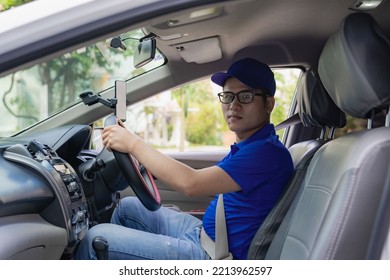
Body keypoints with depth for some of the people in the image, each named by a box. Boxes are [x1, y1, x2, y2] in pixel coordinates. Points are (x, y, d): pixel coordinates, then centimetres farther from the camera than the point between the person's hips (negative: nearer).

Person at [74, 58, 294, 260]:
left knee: (96, 239, -9)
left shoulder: (268, 152, -23)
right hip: (203, 232, 10)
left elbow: (191, 184, -30)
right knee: (128, 207, 20)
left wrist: (133, 143, -21)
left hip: (212, 256, -10)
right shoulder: (246, 145, 10)